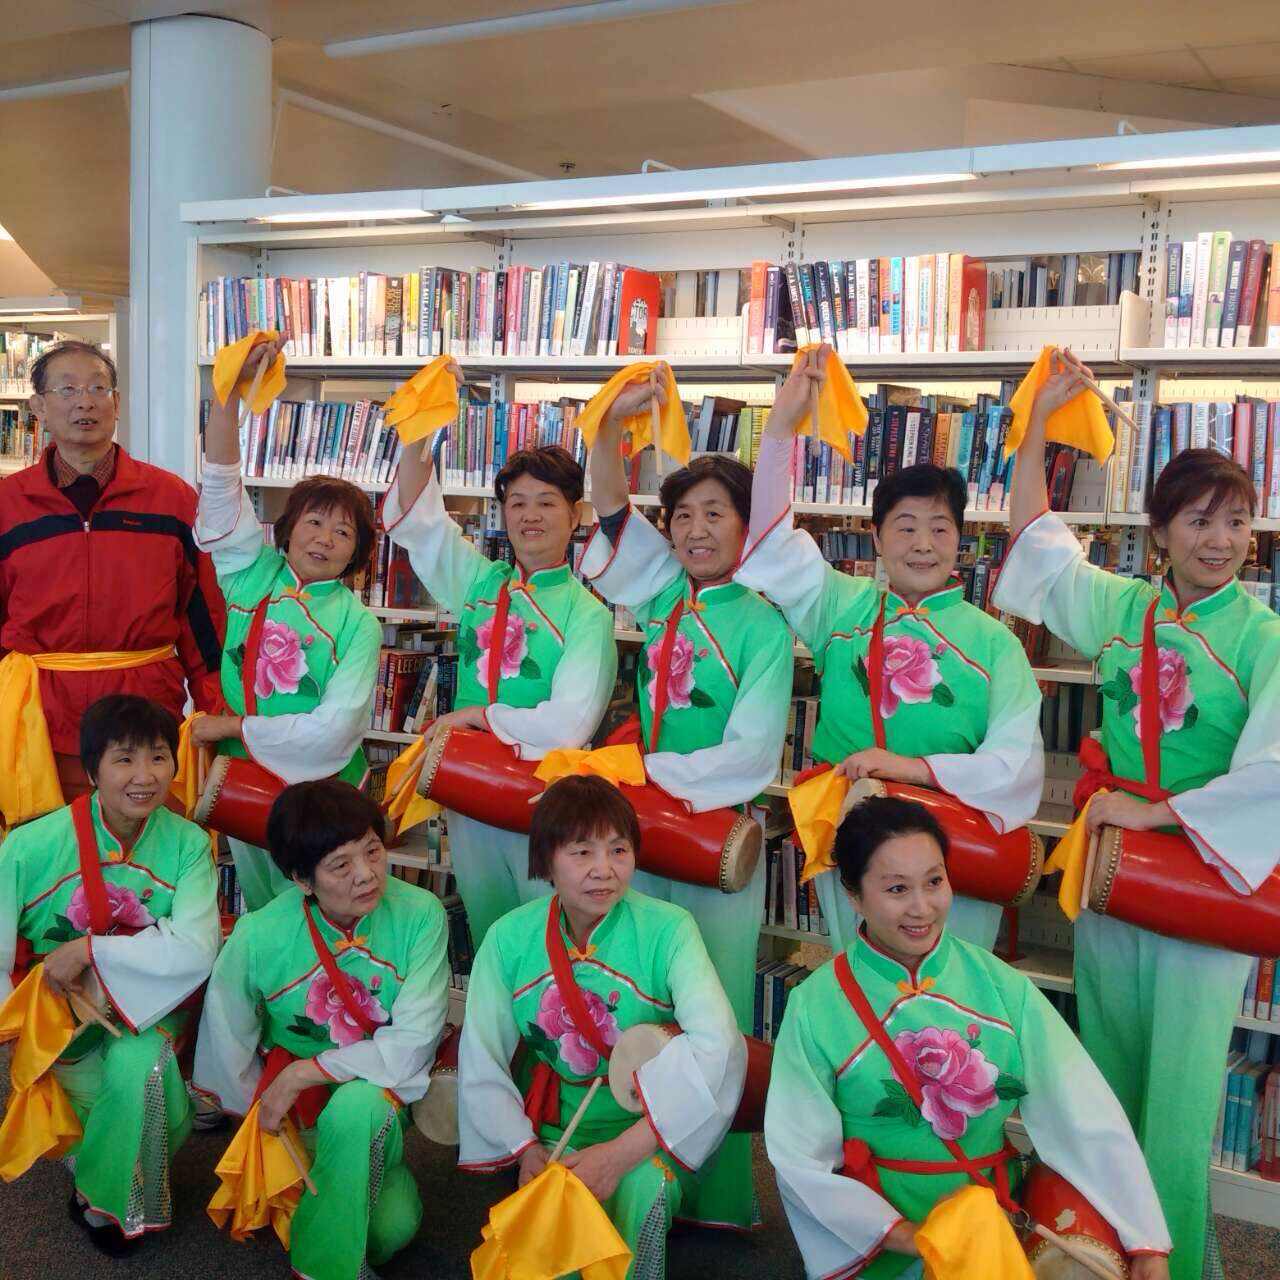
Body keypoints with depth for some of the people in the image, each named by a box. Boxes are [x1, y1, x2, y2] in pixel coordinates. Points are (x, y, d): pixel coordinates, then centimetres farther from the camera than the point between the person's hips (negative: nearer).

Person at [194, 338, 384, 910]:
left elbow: (333, 729, -18)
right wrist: (233, 385, -19)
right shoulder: (254, 574, -1)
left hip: (321, 789, -3)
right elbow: (221, 482, -9)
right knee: (260, 915, 17)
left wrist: (232, 725, -14)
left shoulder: (358, 624, -9)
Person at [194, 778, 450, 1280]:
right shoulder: (258, 937, -16)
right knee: (391, 1226, -27)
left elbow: (413, 1046, -18)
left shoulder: (420, 914, -18)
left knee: (358, 1104, -34)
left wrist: (303, 1074, -19)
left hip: (383, 1093, 1)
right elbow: (227, 1057, -1)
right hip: (292, 1107, -1)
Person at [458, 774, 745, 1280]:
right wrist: (526, 1150, -18)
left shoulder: (667, 929, -14)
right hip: (547, 1128, 1)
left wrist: (620, 1154, -30)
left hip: (645, 1129, -1)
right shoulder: (510, 938, -6)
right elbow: (480, 1062, -3)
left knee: (645, 1187, -32)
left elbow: (717, 1045, -26)